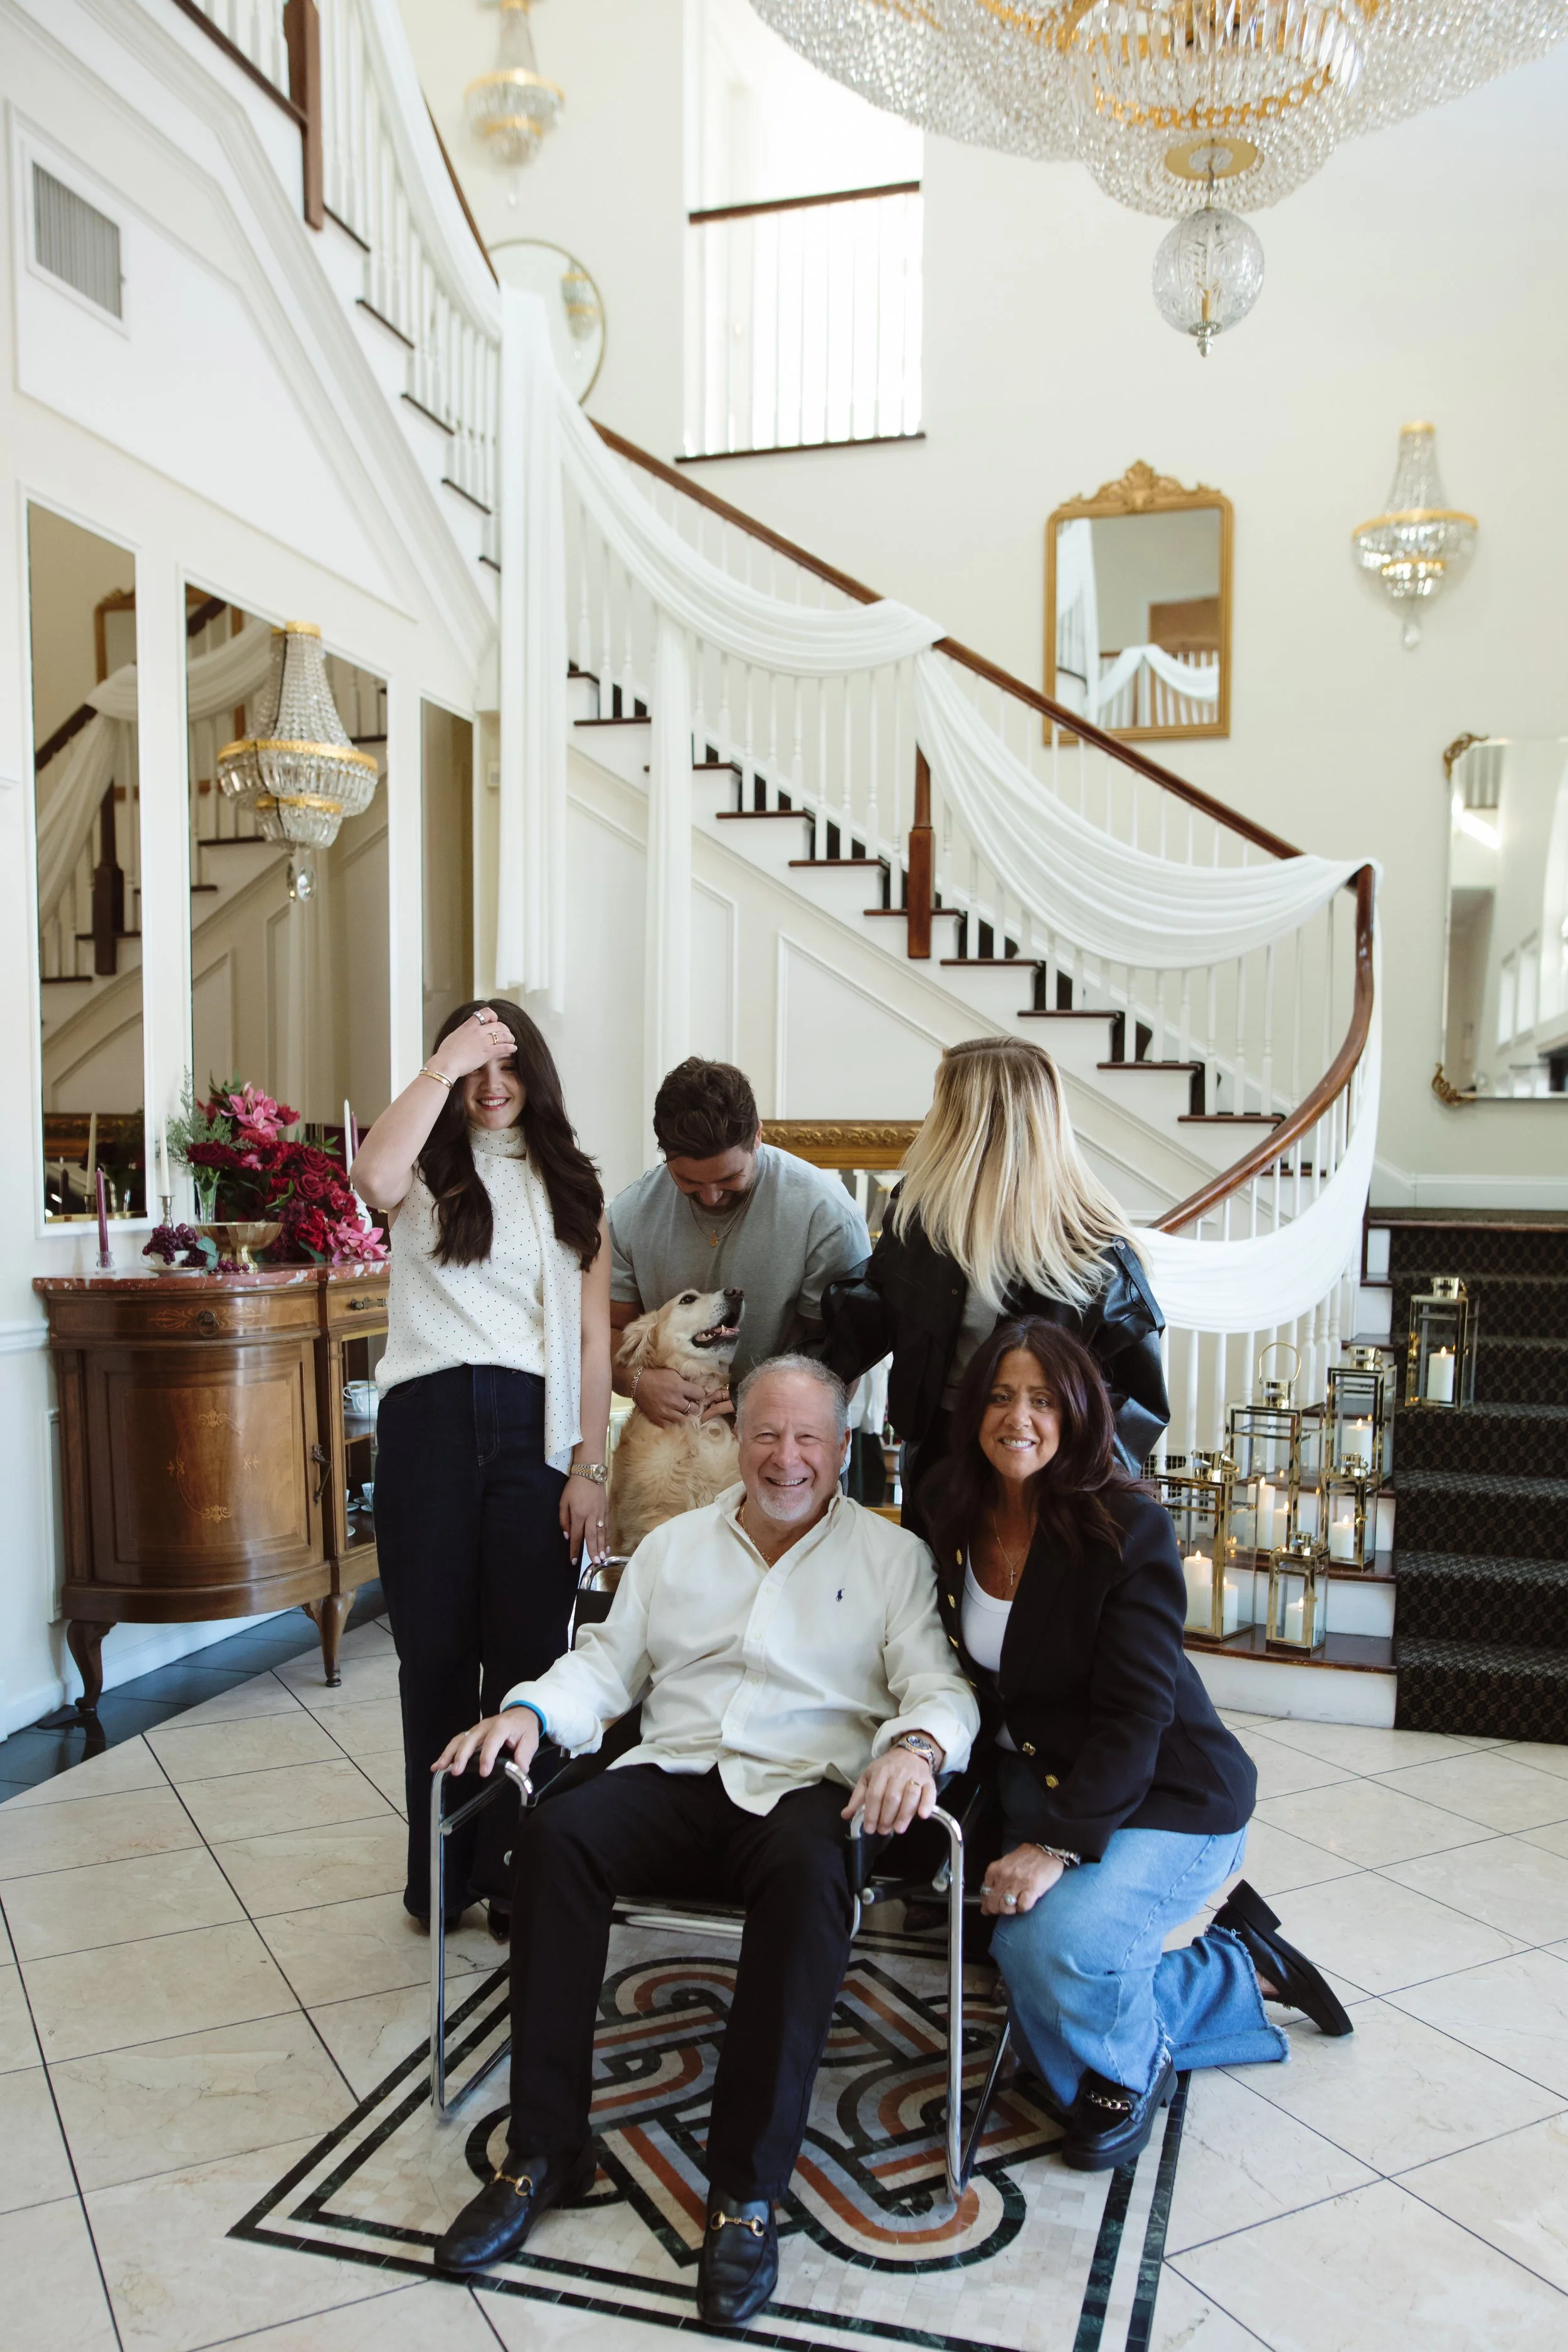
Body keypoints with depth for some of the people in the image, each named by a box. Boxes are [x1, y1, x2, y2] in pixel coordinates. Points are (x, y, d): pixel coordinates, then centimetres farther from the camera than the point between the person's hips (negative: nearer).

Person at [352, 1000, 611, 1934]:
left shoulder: (573, 1184, 13)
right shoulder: (430, 1172, 8)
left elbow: (593, 1339, 7)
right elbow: (373, 1178, -20)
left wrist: (590, 1468, 0)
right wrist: (444, 1066, -14)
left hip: (534, 1427, 1)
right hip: (429, 1420, 0)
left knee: (529, 1656, 3)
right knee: (434, 1652, 8)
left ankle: (515, 1868, 19)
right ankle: (442, 1869, 25)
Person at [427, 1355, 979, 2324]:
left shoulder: (891, 1554, 11)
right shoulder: (673, 1545, 21)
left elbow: (937, 1680, 2)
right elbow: (607, 1665, 17)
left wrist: (916, 1743, -21)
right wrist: (529, 1711, -3)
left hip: (805, 1788, -3)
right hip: (674, 1777, 3)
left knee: (811, 1870, -37)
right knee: (556, 1830, -27)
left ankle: (747, 2192, -27)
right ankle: (546, 2150, -16)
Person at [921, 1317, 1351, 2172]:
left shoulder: (1127, 1530, -20)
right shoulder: (954, 1519, -3)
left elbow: (1135, 1716, -23)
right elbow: (960, 1680, 9)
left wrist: (1058, 1845, -30)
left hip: (1166, 1798, -7)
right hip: (1036, 1782, 7)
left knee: (1050, 1943, -30)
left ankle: (1131, 2074, 8)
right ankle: (1243, 1971, 25)